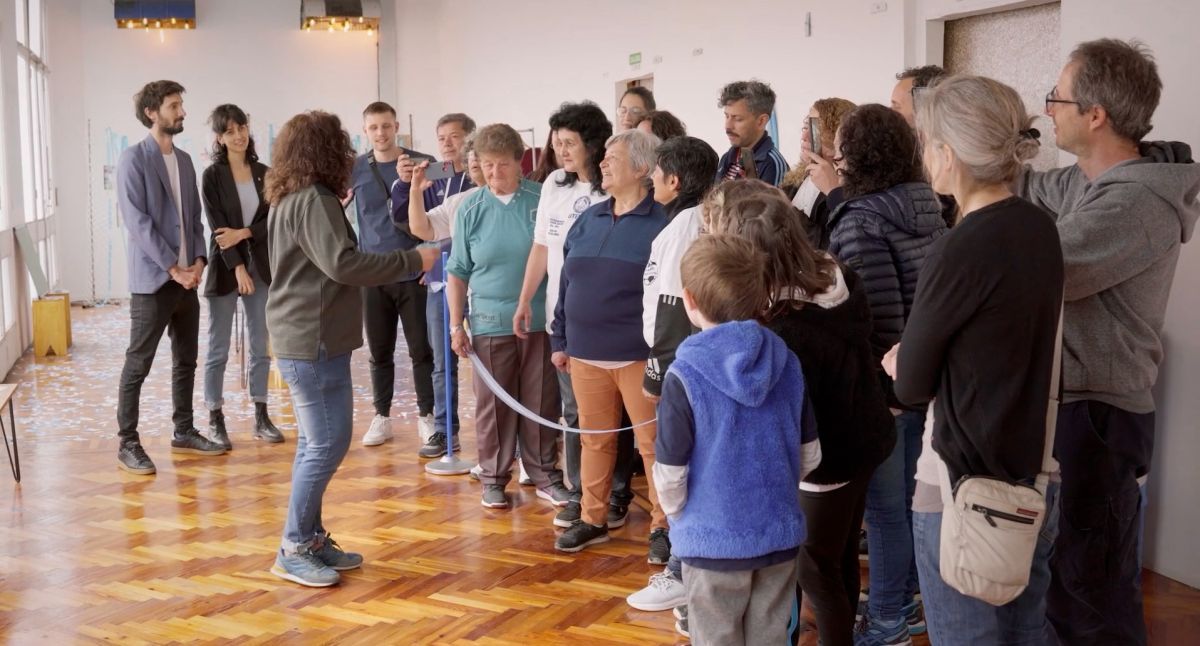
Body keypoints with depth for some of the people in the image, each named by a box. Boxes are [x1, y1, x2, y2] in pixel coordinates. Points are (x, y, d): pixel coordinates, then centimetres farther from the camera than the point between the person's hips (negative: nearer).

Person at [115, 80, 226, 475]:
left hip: (186, 277, 7)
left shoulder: (184, 160, 13)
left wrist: (198, 260, -2)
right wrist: (173, 267, -16)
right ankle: (127, 444, 5)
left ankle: (183, 433, 24)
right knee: (138, 364, -2)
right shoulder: (134, 158, -8)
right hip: (152, 279, -7)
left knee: (186, 360, 13)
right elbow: (137, 221, -15)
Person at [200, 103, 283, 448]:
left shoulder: (264, 173, 7)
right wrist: (238, 268, -16)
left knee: (260, 347, 8)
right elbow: (217, 226, -9)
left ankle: (261, 417, 16)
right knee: (218, 349, 0)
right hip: (226, 267, -4)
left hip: (261, 266, 4)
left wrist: (243, 233, -14)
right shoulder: (213, 176, -4)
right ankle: (215, 420, 8)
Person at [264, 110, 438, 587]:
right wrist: (412, 261, -20)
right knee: (327, 445, -6)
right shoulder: (313, 200, -15)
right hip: (315, 341, -10)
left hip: (304, 339, 11)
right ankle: (294, 550, 1)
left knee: (316, 444, 15)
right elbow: (341, 263, -25)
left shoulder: (289, 201, 16)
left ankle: (311, 538, 22)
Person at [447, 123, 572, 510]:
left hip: (540, 321, 0)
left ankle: (544, 475, 23)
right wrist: (456, 325, 2)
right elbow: (458, 273, 6)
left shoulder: (542, 199, -3)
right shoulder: (471, 209, 0)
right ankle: (494, 478, 22)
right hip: (490, 323, 0)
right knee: (493, 406, 8)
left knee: (541, 403, 9)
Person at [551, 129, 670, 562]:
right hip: (587, 354, 6)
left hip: (639, 356, -6)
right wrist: (561, 340, 13)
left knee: (653, 442, 1)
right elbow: (567, 283, 15)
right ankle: (593, 519, 26)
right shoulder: (588, 220, 11)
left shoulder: (661, 222, -8)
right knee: (595, 439, 14)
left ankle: (663, 527, 12)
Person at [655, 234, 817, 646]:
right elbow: (808, 456, 4)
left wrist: (678, 516, 6)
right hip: (780, 534, 4)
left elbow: (670, 475, -14)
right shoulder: (787, 363, -3)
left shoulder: (686, 375, -18)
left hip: (714, 540, -4)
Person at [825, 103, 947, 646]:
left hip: (880, 384, -8)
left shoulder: (861, 220, -19)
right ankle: (906, 601, 35)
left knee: (883, 505, 5)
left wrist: (876, 384, -14)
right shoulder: (929, 209, 5)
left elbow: (880, 316, -24)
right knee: (909, 497, 20)